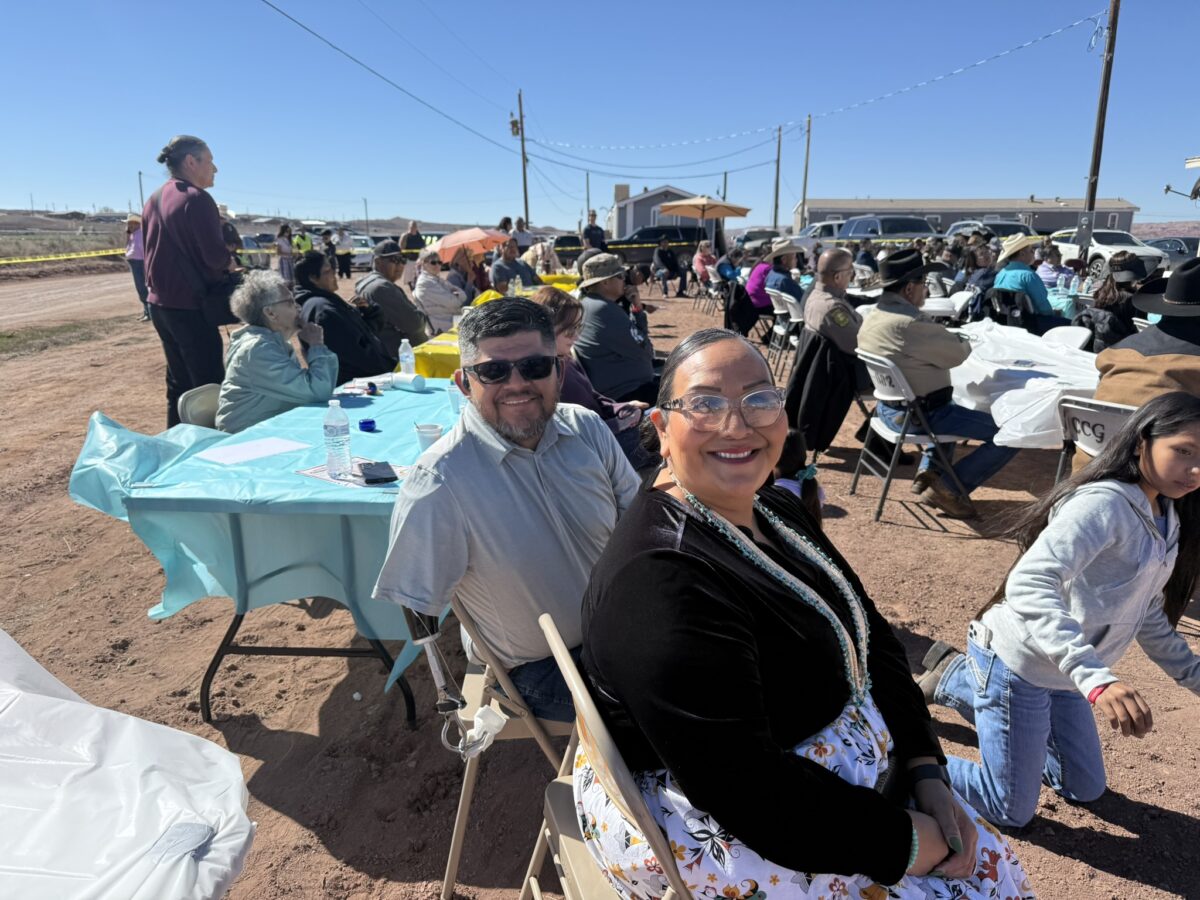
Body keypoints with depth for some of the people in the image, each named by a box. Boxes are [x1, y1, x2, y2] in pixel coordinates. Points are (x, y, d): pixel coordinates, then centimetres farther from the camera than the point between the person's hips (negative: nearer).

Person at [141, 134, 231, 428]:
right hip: (190, 305, -9)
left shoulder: (154, 200, 14)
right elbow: (215, 255, -19)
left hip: (159, 303, 9)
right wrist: (230, 263, 1)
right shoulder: (196, 198, -13)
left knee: (179, 382, 16)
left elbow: (154, 250, 19)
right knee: (209, 386, -5)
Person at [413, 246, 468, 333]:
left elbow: (463, 295, 8)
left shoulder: (439, 281, 17)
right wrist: (458, 297, 3)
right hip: (439, 330, -8)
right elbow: (450, 302, -17)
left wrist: (457, 295, -14)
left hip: (450, 327, 8)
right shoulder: (424, 283, -11)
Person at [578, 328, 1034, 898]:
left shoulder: (777, 510, -1)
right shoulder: (660, 579, -30)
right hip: (708, 826, -8)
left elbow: (872, 638, 6)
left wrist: (926, 772, -3)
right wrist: (908, 841, -17)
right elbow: (748, 795, -28)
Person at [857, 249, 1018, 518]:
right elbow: (958, 352, -14)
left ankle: (929, 471, 27)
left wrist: (948, 339, 3)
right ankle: (947, 488, -1)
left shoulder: (872, 318, 3)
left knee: (948, 409, 39)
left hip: (888, 408, 10)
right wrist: (963, 340, 7)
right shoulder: (911, 324, -27)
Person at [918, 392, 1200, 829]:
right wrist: (1098, 679, -47)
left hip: (1062, 674, 9)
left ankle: (956, 677, 29)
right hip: (1016, 664, -9)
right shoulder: (1104, 503, -25)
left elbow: (1148, 618, 17)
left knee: (1086, 788, 26)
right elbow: (1028, 586, -39)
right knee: (1012, 811, 1)